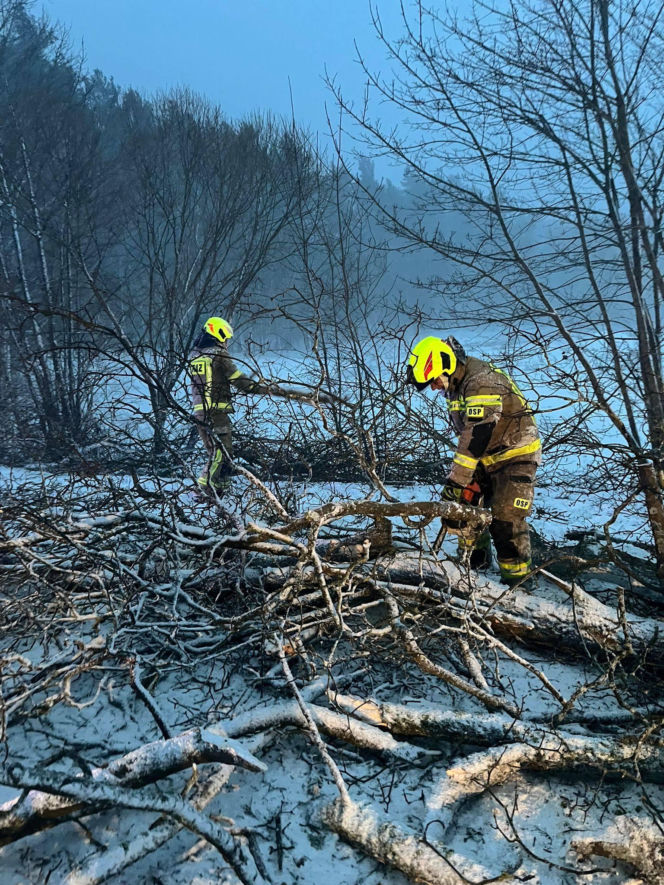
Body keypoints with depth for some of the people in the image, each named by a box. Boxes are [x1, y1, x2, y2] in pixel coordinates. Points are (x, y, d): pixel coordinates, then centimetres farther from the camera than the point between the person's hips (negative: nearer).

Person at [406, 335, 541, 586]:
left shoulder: (481, 381, -27)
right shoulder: (456, 385, 4)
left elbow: (477, 435, -34)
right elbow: (465, 433, 8)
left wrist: (456, 480, -34)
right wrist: (460, 476, 2)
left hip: (516, 454, -9)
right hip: (486, 457, 9)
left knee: (505, 520, -13)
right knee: (461, 502, 6)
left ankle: (516, 580, -1)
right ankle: (476, 559, 23)